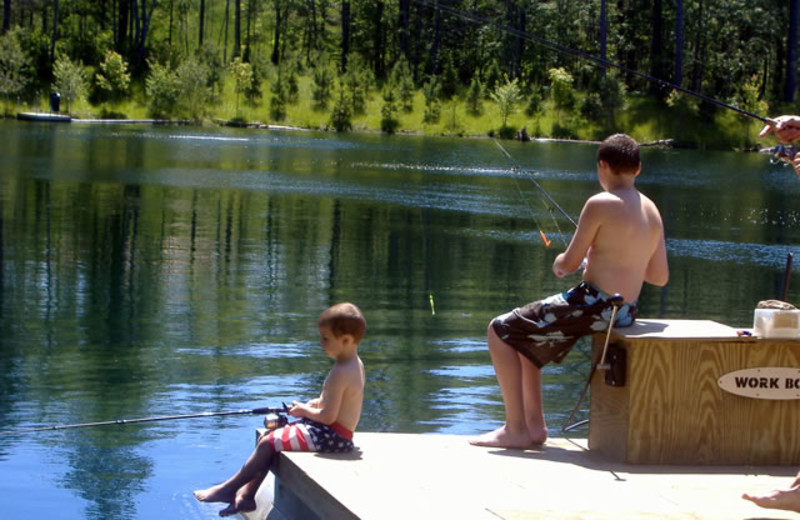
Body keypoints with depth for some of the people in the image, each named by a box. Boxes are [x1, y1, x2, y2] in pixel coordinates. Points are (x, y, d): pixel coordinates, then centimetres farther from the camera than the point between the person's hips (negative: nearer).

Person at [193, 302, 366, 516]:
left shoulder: (340, 374, -23)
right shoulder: (356, 364, 9)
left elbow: (328, 416, -25)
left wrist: (304, 410, -7)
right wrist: (315, 405, 6)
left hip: (330, 435, -11)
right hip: (336, 434, 11)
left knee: (267, 443, -10)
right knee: (267, 437, 12)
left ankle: (228, 488, 3)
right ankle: (247, 494, 7)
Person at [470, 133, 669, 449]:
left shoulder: (600, 204, -13)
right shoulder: (652, 211, 10)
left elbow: (570, 263, -10)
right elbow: (660, 277, 13)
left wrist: (559, 262, 13)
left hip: (594, 304, -9)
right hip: (626, 312, 9)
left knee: (501, 331, 1)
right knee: (524, 338, 26)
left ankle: (516, 430, -1)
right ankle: (535, 425, 23)